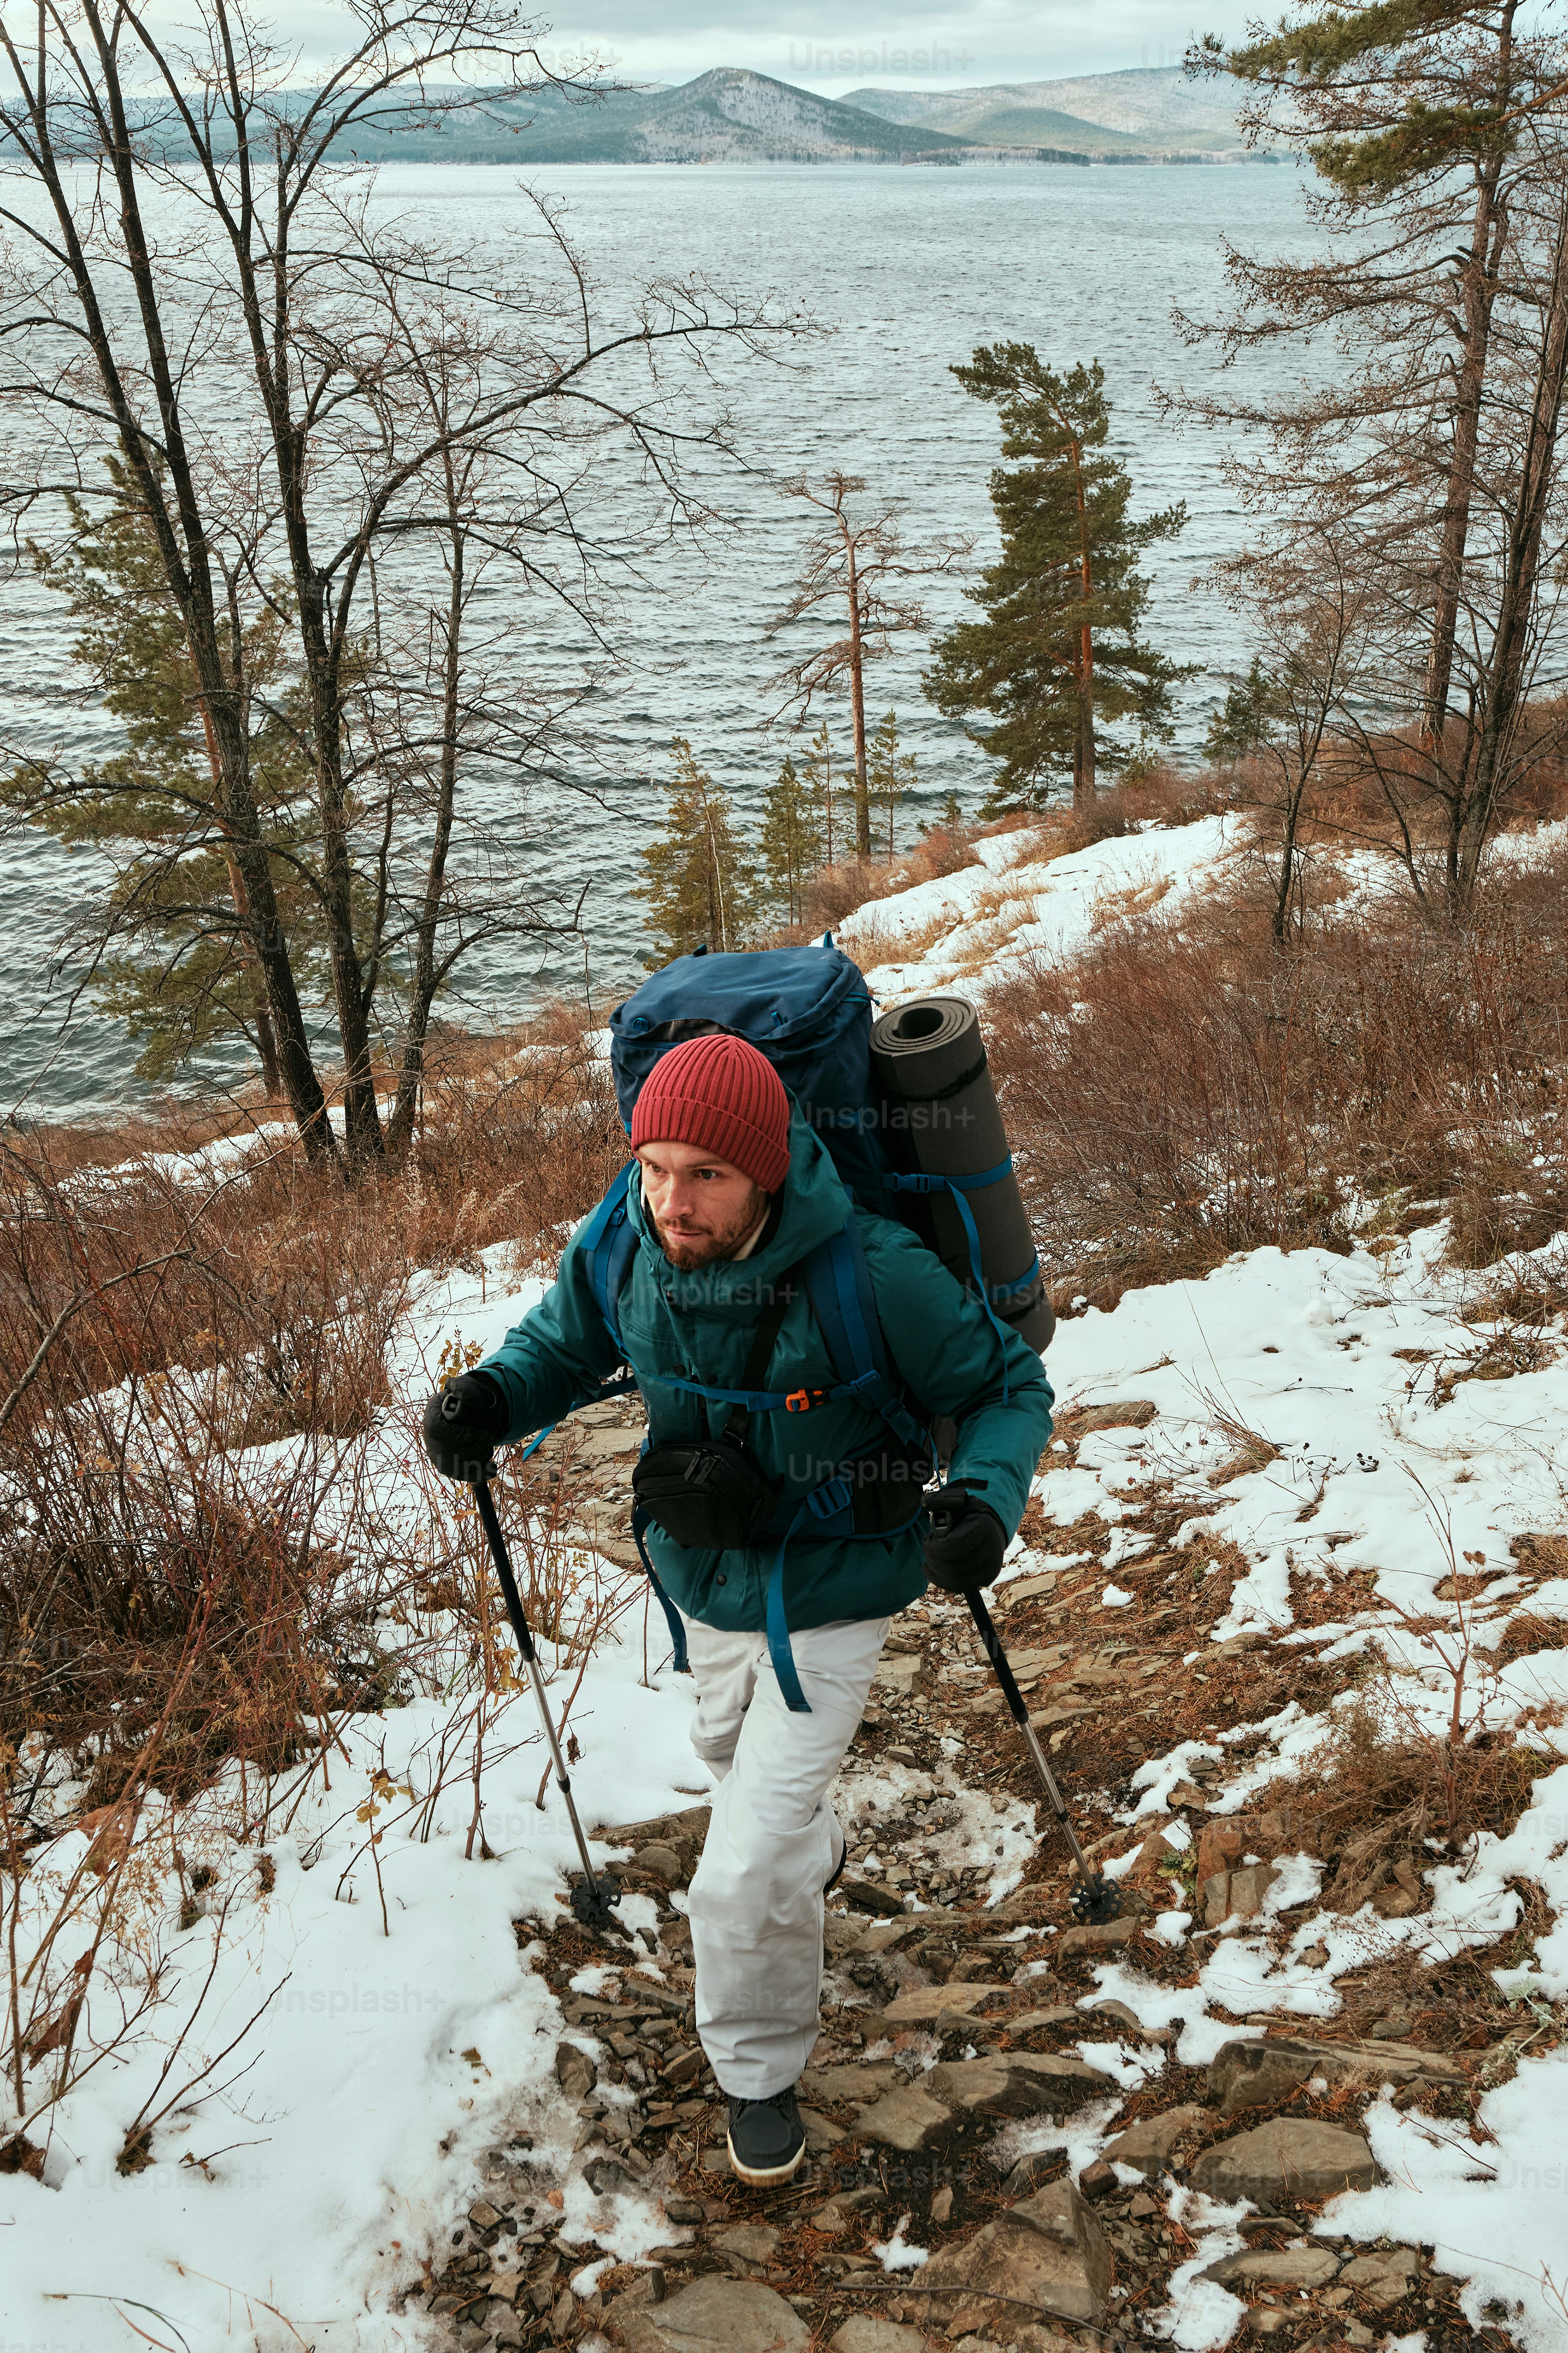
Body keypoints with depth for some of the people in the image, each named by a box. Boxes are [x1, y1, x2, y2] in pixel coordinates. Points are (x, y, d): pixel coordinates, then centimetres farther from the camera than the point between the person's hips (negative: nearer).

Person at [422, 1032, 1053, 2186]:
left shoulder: (874, 1274, -35)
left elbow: (1009, 1387, -20)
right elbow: (563, 1344, 0)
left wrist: (986, 1500, -39)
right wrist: (492, 1398, -22)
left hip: (830, 1603, -5)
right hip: (705, 1578, 5)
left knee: (743, 1879, -4)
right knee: (729, 1745, 34)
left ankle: (762, 2072, 27)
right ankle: (813, 1851, 70)